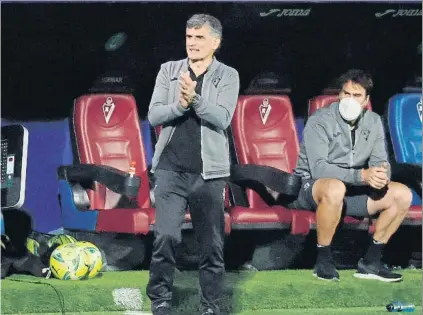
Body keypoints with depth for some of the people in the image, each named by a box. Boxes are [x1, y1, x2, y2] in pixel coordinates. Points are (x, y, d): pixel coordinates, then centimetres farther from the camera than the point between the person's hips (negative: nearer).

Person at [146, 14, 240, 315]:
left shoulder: (228, 76, 2)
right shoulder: (169, 70, 7)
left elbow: (222, 118, -11)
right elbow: (154, 115, 0)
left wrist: (195, 99, -27)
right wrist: (180, 104, -18)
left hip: (209, 171, 0)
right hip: (170, 169, 1)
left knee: (212, 243, 5)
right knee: (166, 237, -7)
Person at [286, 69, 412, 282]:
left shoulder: (373, 122, 4)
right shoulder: (320, 121, -16)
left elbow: (380, 162, 2)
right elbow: (319, 169, -26)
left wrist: (382, 176, -25)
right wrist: (362, 175, -36)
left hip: (352, 191, 7)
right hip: (311, 189, -6)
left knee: (403, 195, -10)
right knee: (335, 188, -41)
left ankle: (371, 262, -2)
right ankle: (323, 260, -24)